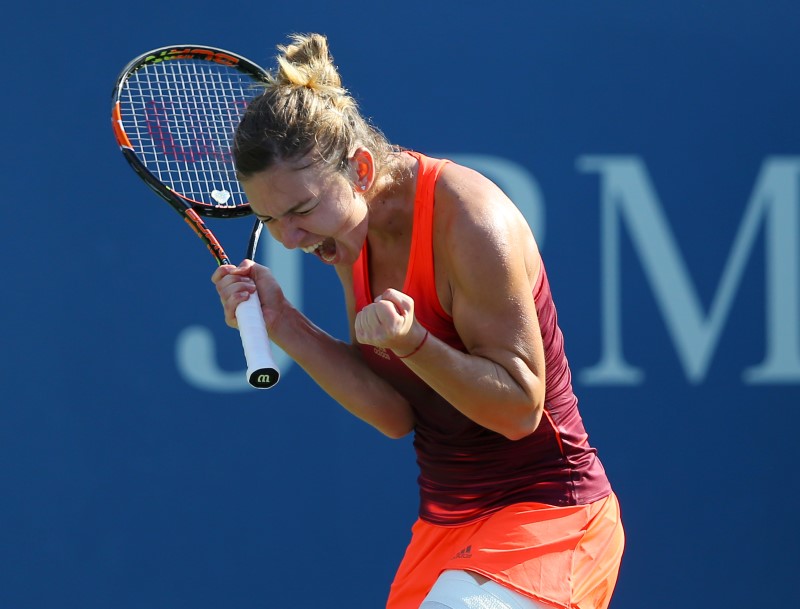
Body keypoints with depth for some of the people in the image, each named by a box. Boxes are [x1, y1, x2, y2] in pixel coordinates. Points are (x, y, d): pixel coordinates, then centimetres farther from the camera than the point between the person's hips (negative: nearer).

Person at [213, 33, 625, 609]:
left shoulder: (469, 221, -22)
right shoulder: (356, 231, 1)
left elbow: (520, 410, -19)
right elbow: (396, 412, 2)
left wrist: (411, 343, -33)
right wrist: (283, 322, -8)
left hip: (545, 518, -8)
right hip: (446, 521, 8)